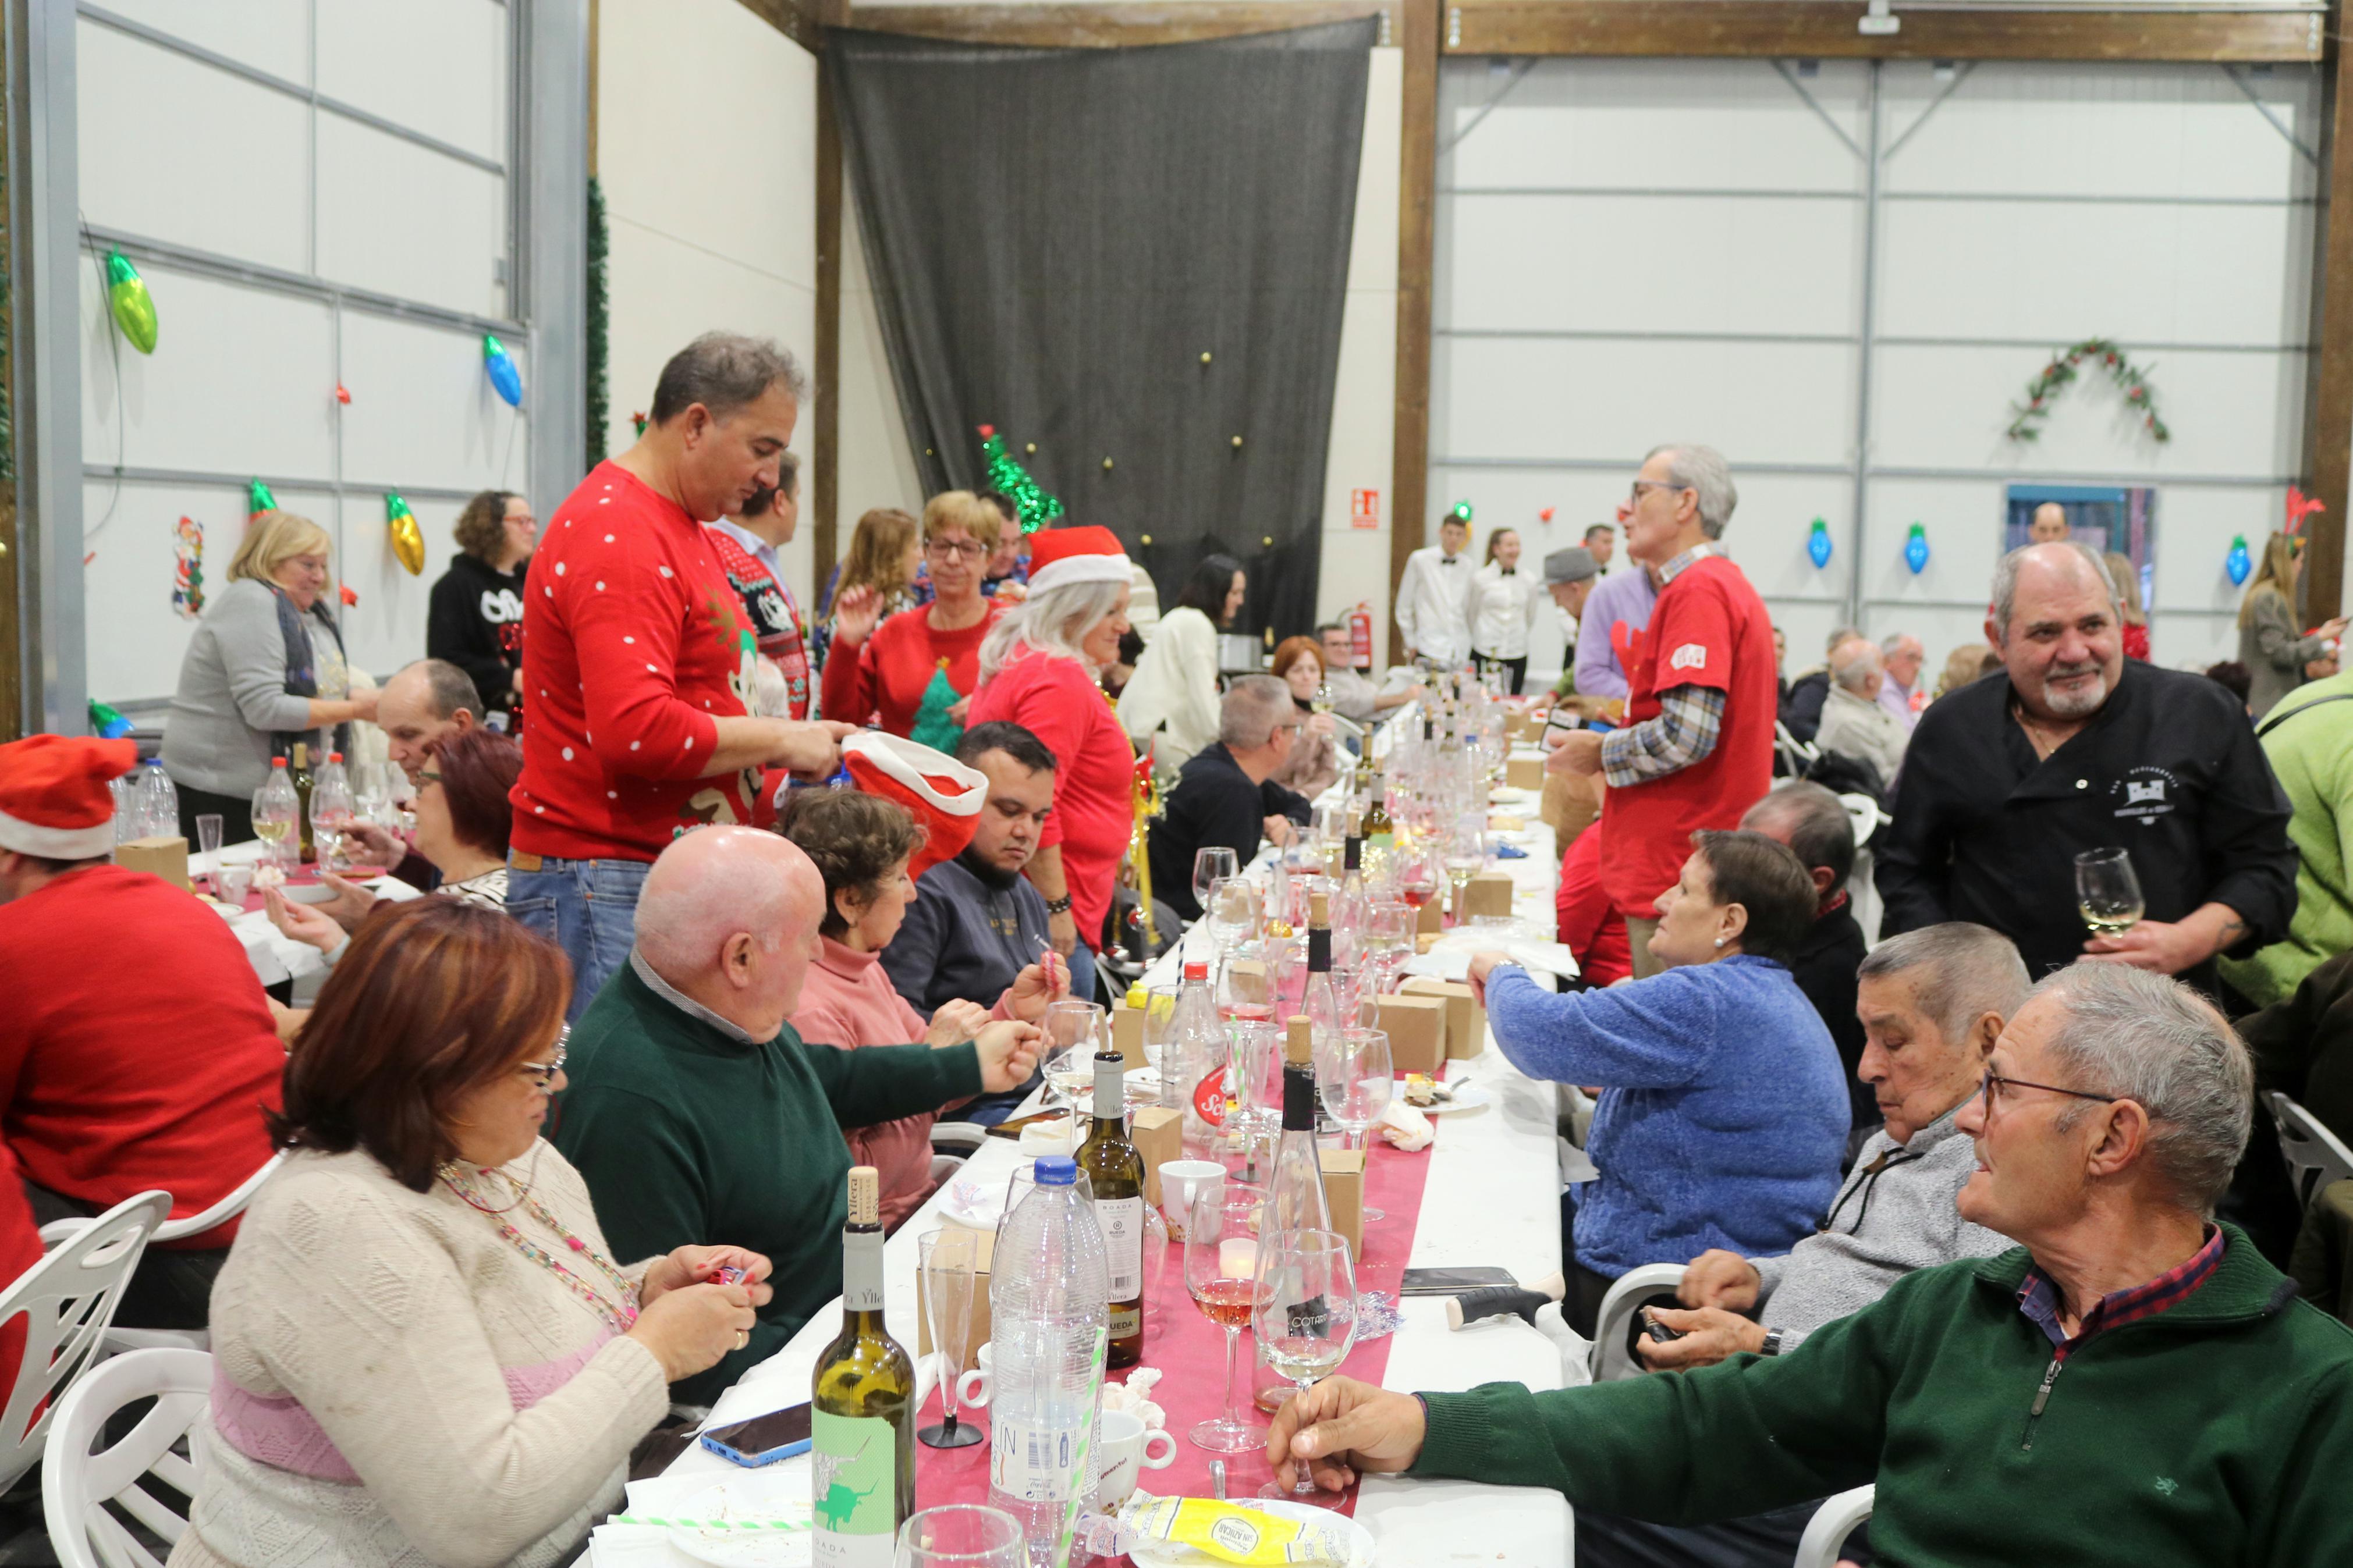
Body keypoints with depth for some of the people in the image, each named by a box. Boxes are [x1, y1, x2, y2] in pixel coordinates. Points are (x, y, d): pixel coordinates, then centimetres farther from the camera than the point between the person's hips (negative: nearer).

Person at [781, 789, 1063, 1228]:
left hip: (921, 1196, 9)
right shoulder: (810, 1011, -24)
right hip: (878, 1237, -9)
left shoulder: (865, 969, 8)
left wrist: (1014, 1010, 5)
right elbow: (855, 1180, -25)